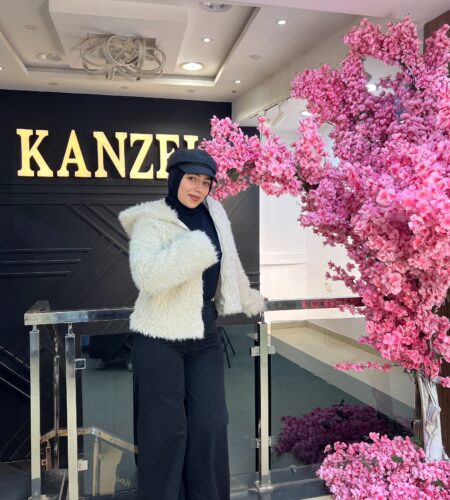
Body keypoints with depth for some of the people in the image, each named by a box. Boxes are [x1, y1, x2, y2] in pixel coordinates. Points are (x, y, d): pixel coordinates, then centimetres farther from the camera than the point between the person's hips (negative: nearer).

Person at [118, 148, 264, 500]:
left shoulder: (213, 214, 8)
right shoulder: (151, 221, -8)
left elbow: (229, 264, 22)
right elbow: (146, 276, -25)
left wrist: (249, 300, 32)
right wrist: (196, 246, -23)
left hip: (204, 335, 5)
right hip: (161, 340, -5)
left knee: (210, 424, 7)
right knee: (165, 429, 4)